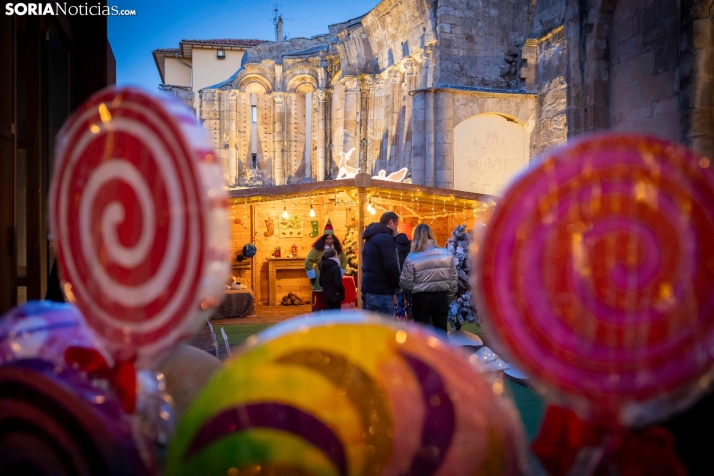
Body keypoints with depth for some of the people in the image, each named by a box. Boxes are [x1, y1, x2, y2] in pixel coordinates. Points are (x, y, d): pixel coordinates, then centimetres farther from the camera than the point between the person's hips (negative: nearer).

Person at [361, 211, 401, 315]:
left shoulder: (371, 238, 19)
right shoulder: (385, 238, -11)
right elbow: (390, 266, -20)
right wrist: (398, 284, -5)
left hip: (370, 288, 10)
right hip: (380, 291, -10)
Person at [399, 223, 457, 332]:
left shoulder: (412, 258, -11)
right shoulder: (447, 254, -1)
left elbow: (405, 284, -10)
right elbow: (453, 281, 3)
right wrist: (448, 299, 16)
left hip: (421, 299, -3)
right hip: (441, 297, 3)